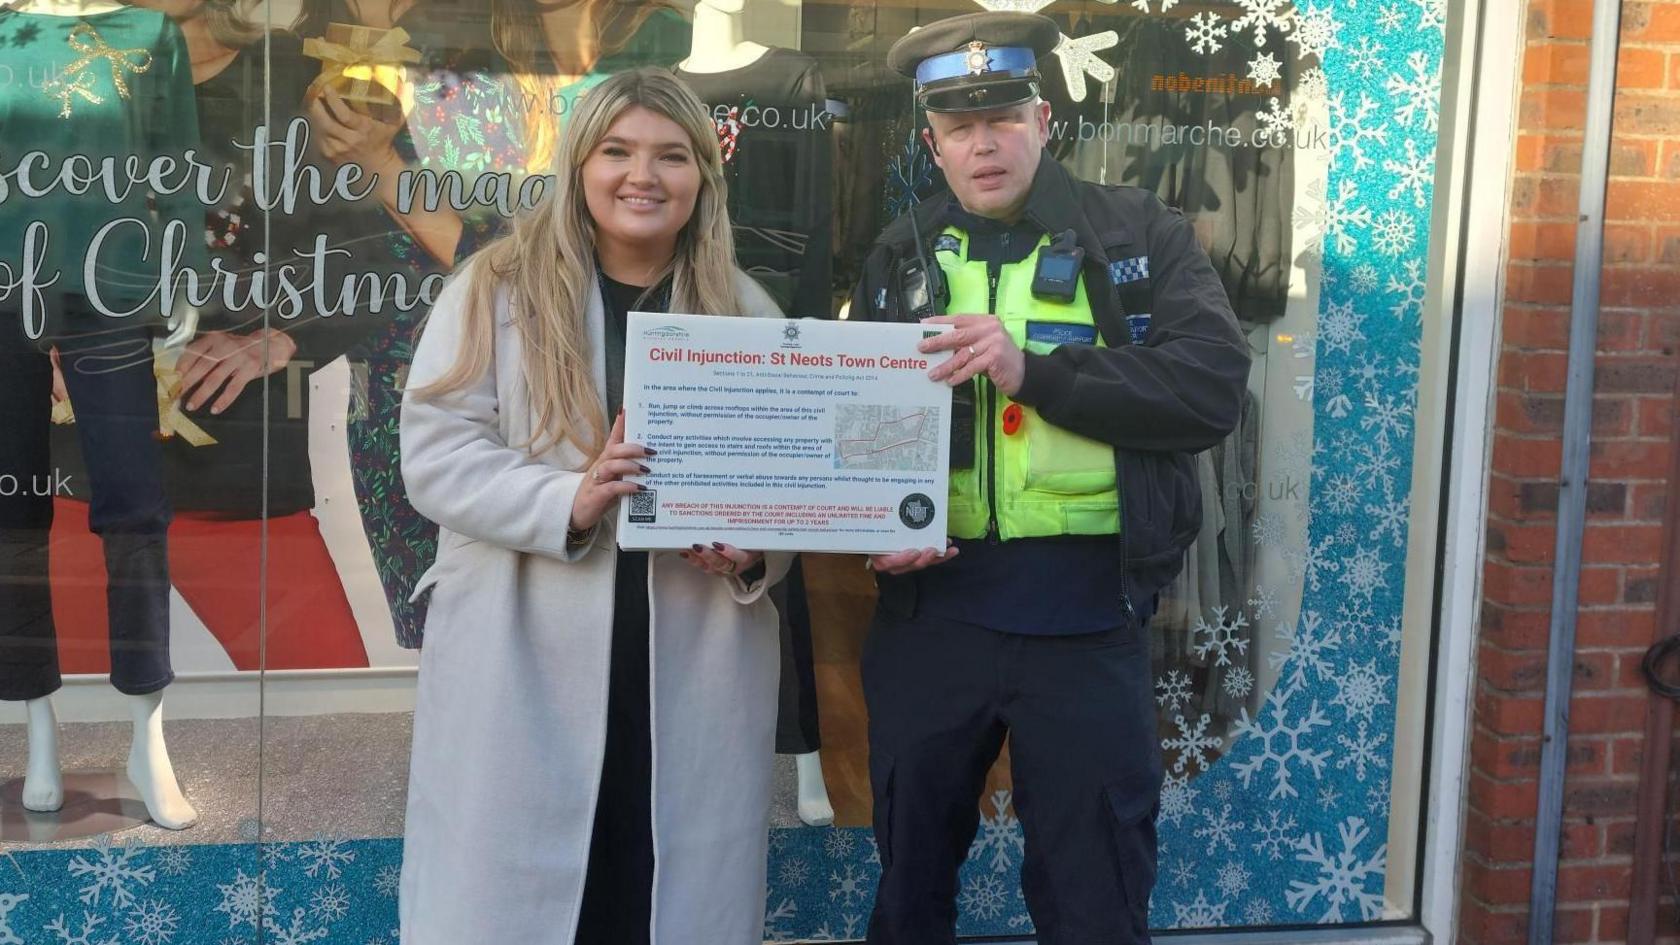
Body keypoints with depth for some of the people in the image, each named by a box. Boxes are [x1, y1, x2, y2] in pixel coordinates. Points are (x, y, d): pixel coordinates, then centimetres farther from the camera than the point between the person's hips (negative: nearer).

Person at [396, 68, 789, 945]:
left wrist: (754, 553, -11)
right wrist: (566, 502, -22)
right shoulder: (496, 286, 0)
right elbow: (435, 454, -6)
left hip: (695, 670, 3)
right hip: (521, 666, -2)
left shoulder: (746, 311, 9)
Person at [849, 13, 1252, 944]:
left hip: (1085, 610, -2)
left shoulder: (1141, 236, 1)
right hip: (929, 603, 3)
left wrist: (1032, 369, -20)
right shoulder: (900, 257, 10)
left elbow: (1212, 386, -11)